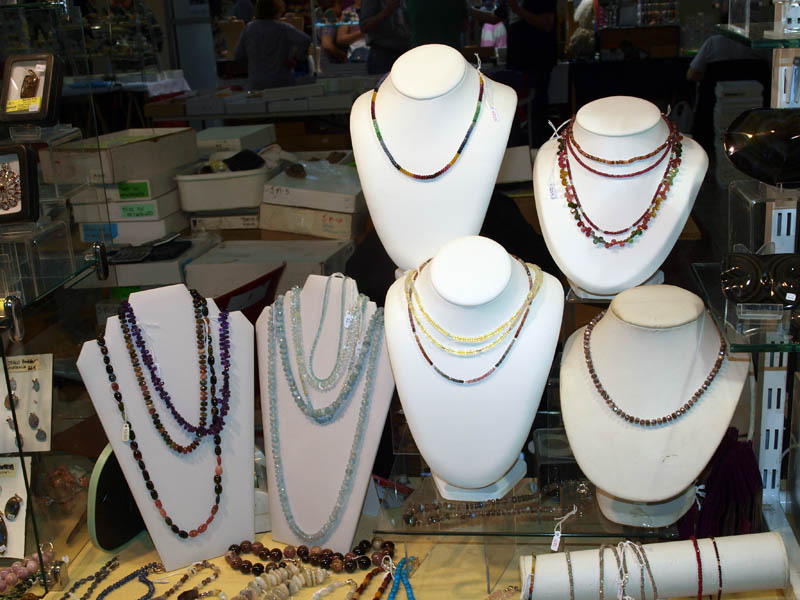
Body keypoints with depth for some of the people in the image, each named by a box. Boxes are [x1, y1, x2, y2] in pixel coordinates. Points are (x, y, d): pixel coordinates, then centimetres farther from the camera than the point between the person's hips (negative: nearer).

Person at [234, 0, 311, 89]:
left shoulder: (248, 28, 1)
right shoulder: (282, 28, -9)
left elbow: (238, 55, 5)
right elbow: (306, 40, -20)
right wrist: (295, 58, -7)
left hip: (257, 84, 2)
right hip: (282, 82, -2)